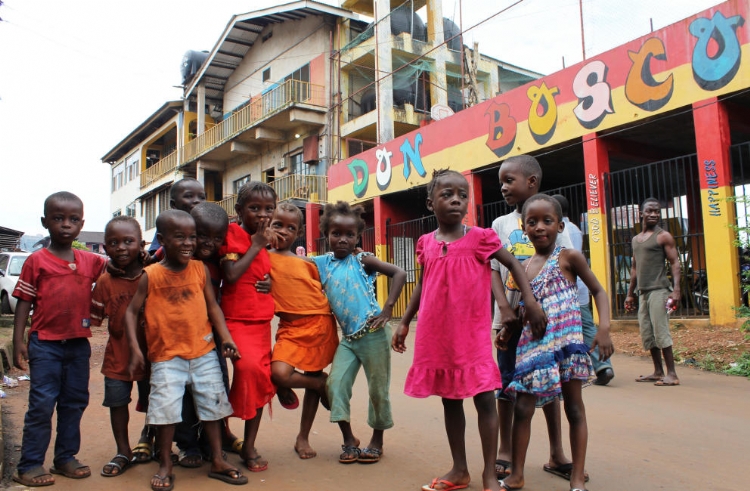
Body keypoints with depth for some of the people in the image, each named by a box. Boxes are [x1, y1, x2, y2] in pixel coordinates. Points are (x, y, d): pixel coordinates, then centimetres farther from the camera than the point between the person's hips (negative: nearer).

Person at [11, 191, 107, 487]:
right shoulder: (36, 261, -3)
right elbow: (24, 302, -3)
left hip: (79, 343, 4)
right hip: (45, 344, -4)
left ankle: (66, 457, 24)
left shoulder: (91, 261, 6)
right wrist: (18, 341, -9)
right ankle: (29, 465, 10)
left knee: (74, 403, 11)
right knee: (42, 404, -1)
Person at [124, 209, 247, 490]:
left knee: (212, 404, 9)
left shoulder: (200, 269, 0)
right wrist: (135, 348, -10)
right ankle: (165, 465, 18)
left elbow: (213, 306, 5)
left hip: (204, 353, 3)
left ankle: (217, 461, 24)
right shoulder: (151, 275, -7)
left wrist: (225, 337, -5)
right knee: (166, 408, -4)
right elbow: (132, 311, -2)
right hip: (167, 355, -2)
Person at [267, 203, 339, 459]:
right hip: (291, 327, -2)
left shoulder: (306, 262, 7)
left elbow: (323, 288, 16)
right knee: (279, 373, -23)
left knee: (313, 377, 8)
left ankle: (303, 438, 25)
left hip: (319, 324, 2)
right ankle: (323, 384, 7)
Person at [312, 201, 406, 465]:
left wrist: (387, 309, -14)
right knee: (336, 384, -2)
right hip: (348, 337, 4)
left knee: (378, 389, 6)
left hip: (373, 334, -4)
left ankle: (377, 441, 25)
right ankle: (349, 439, 17)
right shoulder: (322, 263, 7)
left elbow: (399, 273, -8)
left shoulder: (362, 260, -4)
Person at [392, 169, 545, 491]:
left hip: (471, 334, -3)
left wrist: (530, 302, -5)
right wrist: (404, 323, 16)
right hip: (436, 335, 4)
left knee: (484, 398, -2)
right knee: (449, 400, 12)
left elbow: (513, 264, 5)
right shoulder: (425, 243, 6)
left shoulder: (480, 238, -4)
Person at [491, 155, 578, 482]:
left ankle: (557, 455, 19)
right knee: (507, 381, 7)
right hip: (511, 316, 1)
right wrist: (505, 310, -12)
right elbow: (494, 271, 0)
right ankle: (505, 450, 20)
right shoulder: (501, 224, 5)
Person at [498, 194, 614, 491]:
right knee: (522, 408, 4)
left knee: (574, 408, 6)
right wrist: (508, 329, 1)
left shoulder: (569, 257, -5)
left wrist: (604, 328, -14)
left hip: (566, 343, -4)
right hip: (533, 346, 4)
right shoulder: (523, 267, 9)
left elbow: (598, 291, -1)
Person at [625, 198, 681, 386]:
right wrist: (630, 293, 20)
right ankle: (658, 372, 16)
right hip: (643, 293, 7)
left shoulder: (663, 236, -2)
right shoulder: (636, 239, 18)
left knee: (661, 332, -9)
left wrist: (676, 289, -20)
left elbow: (675, 263, -8)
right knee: (647, 334, 8)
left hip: (658, 290, -7)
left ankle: (672, 374, -4)